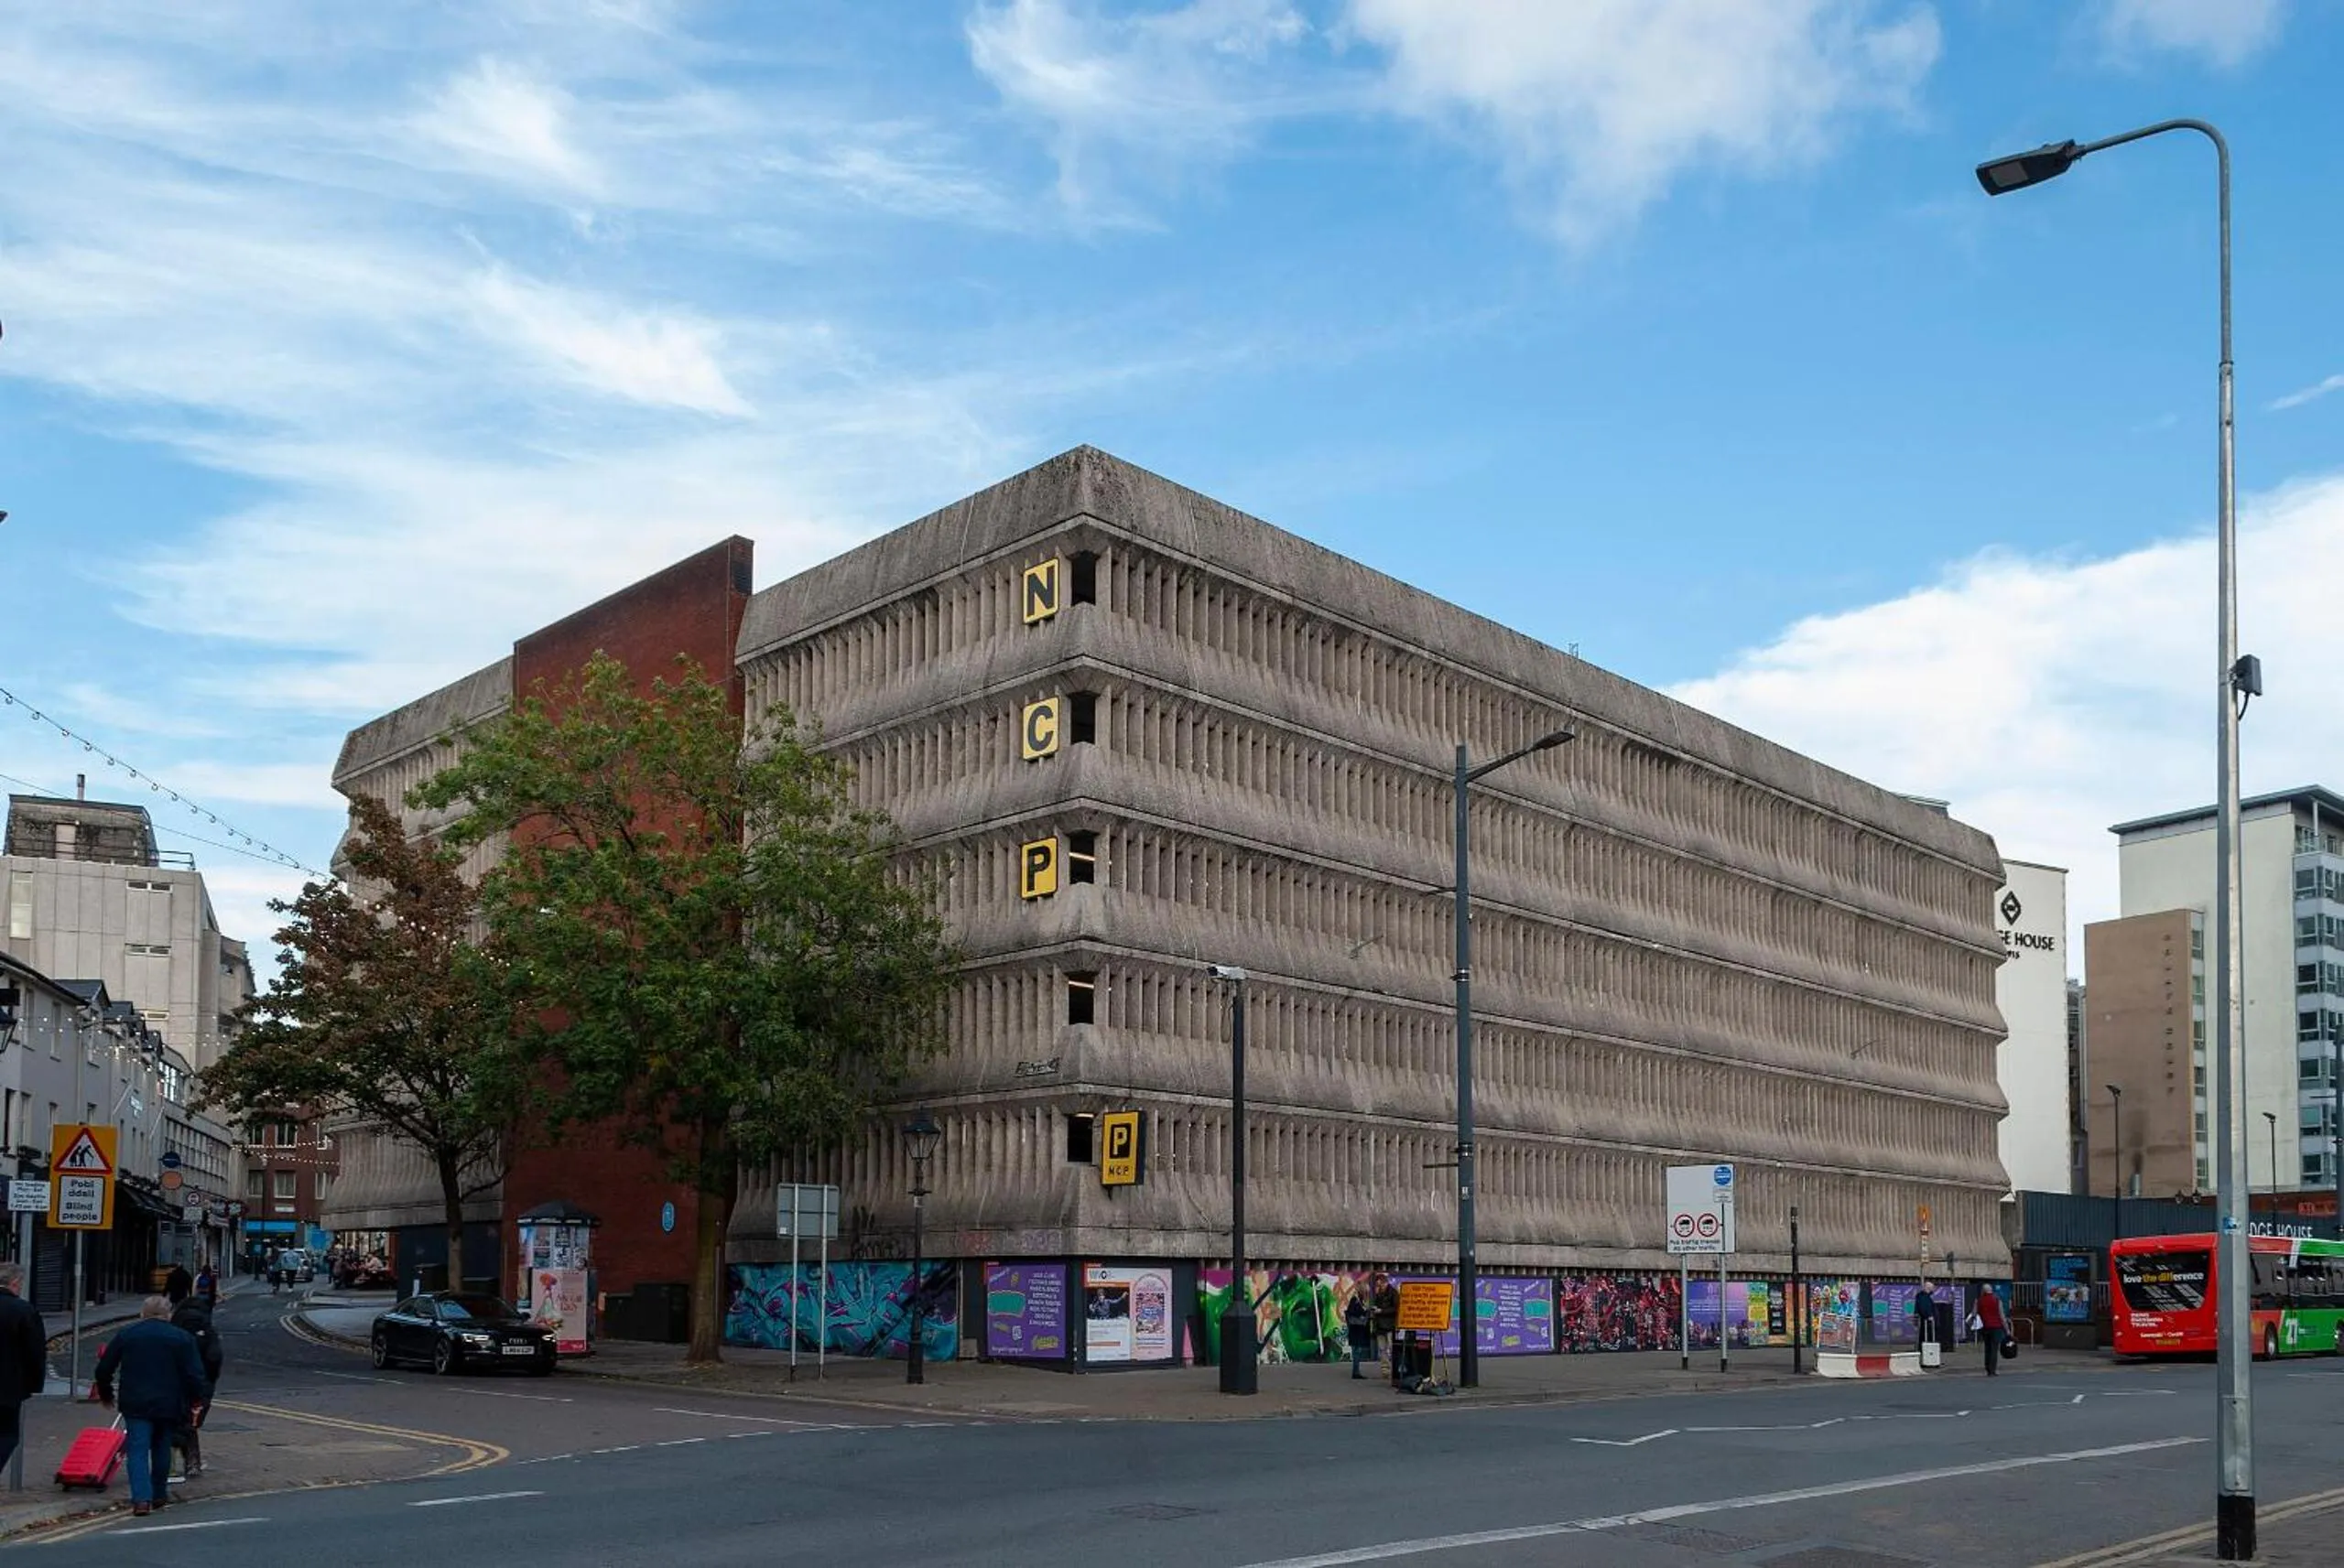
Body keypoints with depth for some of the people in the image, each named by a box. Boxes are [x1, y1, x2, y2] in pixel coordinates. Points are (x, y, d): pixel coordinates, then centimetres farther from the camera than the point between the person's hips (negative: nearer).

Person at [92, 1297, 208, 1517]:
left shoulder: (125, 1335, 4)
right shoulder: (183, 1338, 1)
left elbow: (104, 1369, 9)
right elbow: (195, 1374, -3)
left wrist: (105, 1394, 24)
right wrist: (195, 1399, 10)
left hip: (135, 1405, -1)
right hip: (169, 1405, 1)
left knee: (138, 1450, -3)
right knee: (161, 1449, 16)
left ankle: (142, 1498, -17)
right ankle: (159, 1495, 23)